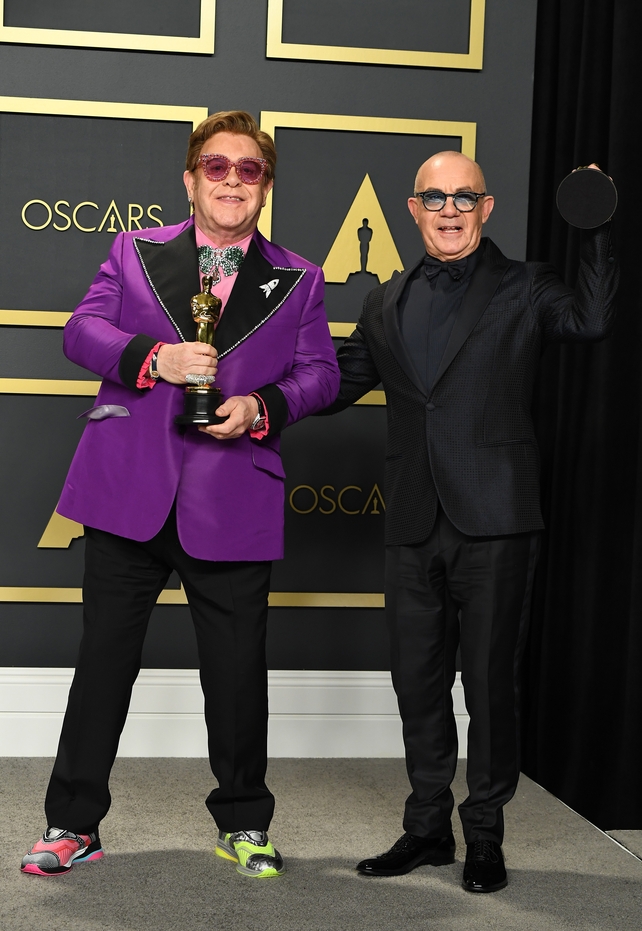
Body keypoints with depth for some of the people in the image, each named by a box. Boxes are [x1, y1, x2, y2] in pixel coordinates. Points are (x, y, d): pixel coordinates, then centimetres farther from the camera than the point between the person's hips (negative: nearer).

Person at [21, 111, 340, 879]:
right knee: (104, 657, 5)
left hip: (232, 505, 0)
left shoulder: (298, 281, 11)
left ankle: (243, 824, 24)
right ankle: (72, 824, 17)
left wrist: (262, 407, -12)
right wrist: (155, 358, -16)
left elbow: (320, 373, 7)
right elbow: (82, 330, 2)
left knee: (237, 670, 6)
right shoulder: (134, 253, 10)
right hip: (129, 492, 0)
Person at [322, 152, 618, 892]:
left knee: (489, 679, 3)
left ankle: (484, 836, 17)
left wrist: (596, 231, -21)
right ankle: (428, 828, 26)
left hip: (493, 522, -4)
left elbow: (592, 320, -17)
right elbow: (338, 384, 21)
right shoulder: (388, 303, 14)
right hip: (413, 525, 5)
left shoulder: (522, 288, 1)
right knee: (417, 681, 12)